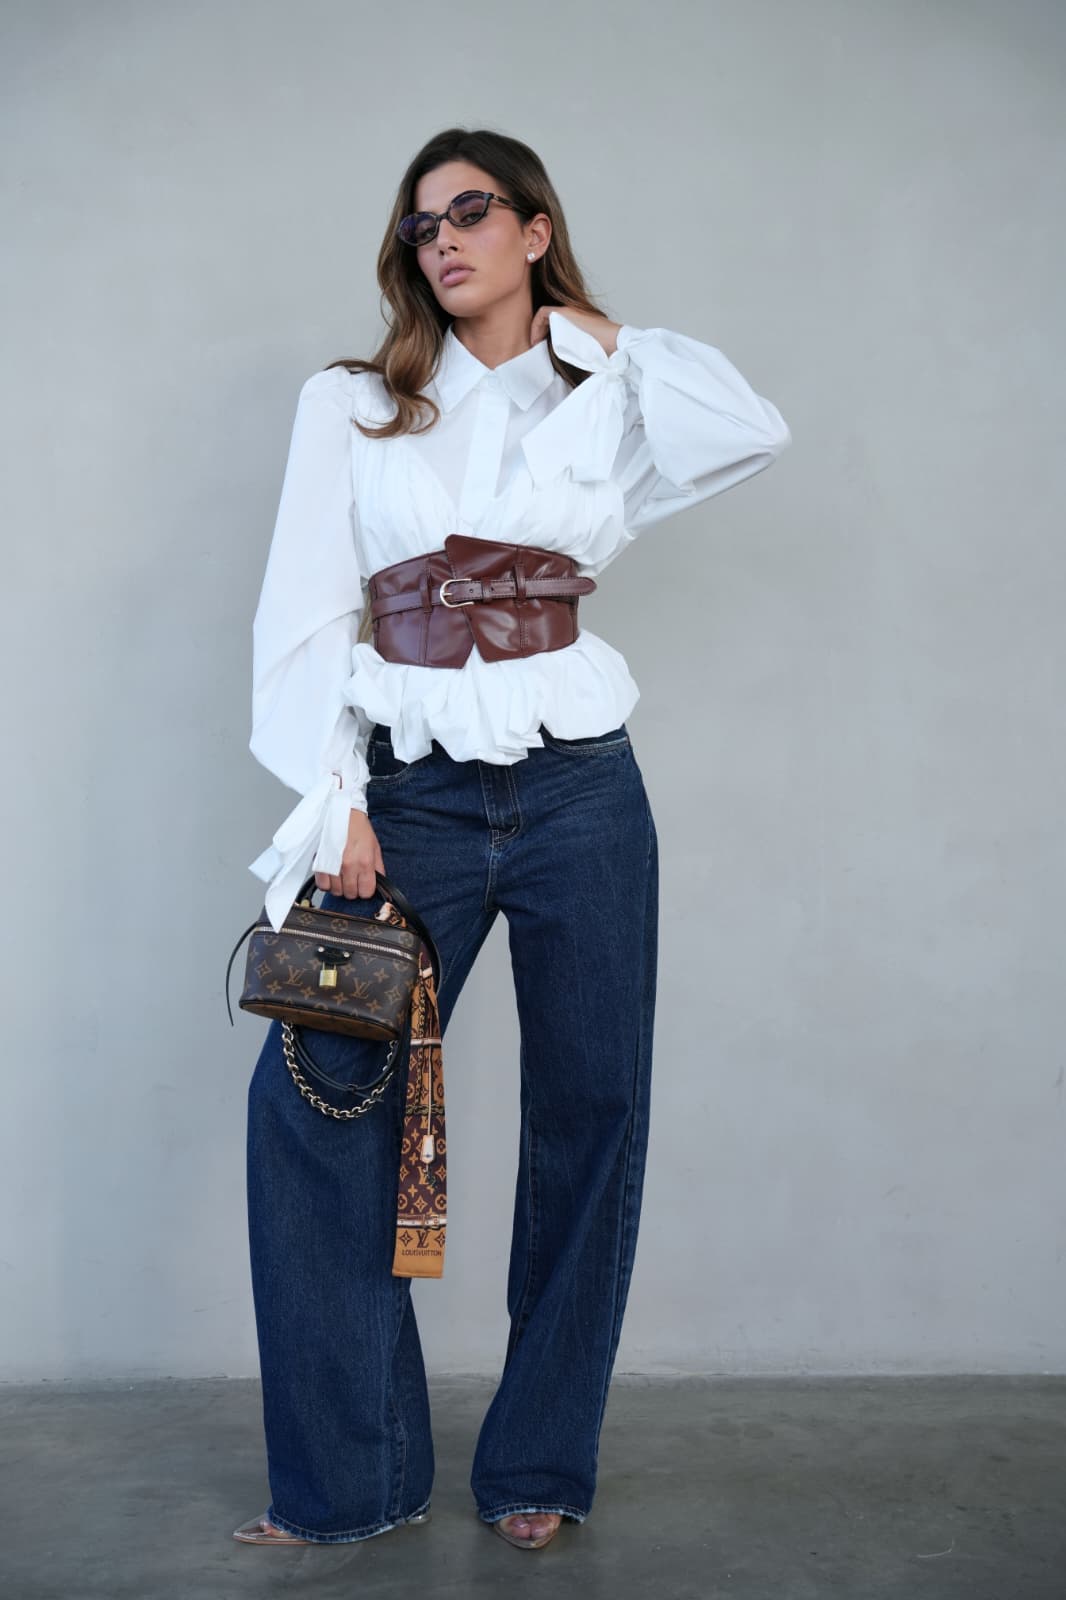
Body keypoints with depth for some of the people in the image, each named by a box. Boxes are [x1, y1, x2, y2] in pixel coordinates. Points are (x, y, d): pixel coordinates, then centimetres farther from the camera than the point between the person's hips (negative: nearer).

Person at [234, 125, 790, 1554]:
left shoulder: (601, 406, 11)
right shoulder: (350, 406, 9)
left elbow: (758, 432, -9)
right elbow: (304, 618, 2)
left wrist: (592, 334, 3)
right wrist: (333, 802, -9)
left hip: (578, 793, 1)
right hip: (412, 795, 0)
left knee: (590, 1114, 4)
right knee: (310, 1093, -9)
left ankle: (540, 1465, 22)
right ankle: (348, 1477, 8)